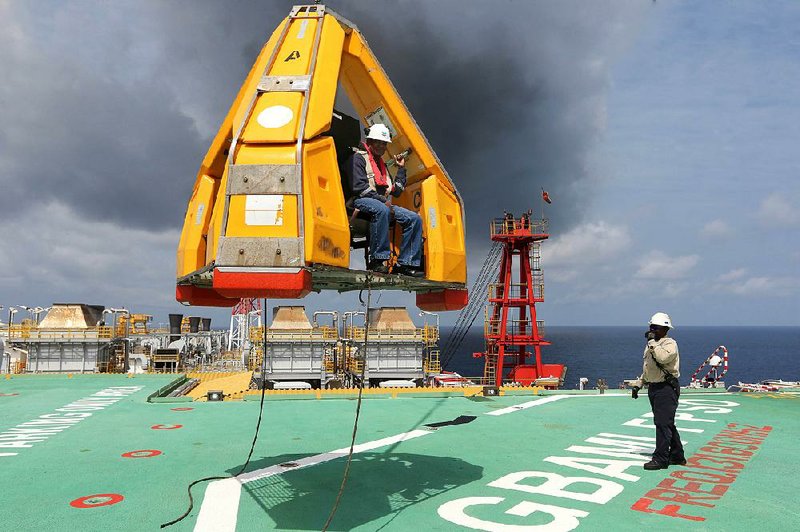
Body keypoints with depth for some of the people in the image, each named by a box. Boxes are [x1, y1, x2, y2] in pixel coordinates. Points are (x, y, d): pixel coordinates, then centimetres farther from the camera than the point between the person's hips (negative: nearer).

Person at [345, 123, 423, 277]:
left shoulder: (382, 164, 28)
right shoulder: (358, 158, 4)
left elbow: (396, 191, 23)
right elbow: (359, 186, -12)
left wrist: (401, 168, 21)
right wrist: (382, 200, -17)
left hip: (384, 204, 8)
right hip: (362, 201, -8)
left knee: (415, 218, -10)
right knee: (382, 210, -41)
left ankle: (406, 263, -12)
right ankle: (377, 260, -39)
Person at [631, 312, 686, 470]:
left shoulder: (670, 344, -10)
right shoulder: (651, 345, 18)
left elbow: (663, 357, -33)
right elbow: (647, 368, 26)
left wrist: (653, 342, -24)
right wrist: (638, 384, 22)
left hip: (666, 388, -9)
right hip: (653, 387, 9)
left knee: (663, 424, -8)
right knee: (667, 424, 15)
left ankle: (660, 459, -4)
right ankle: (677, 456, 24)